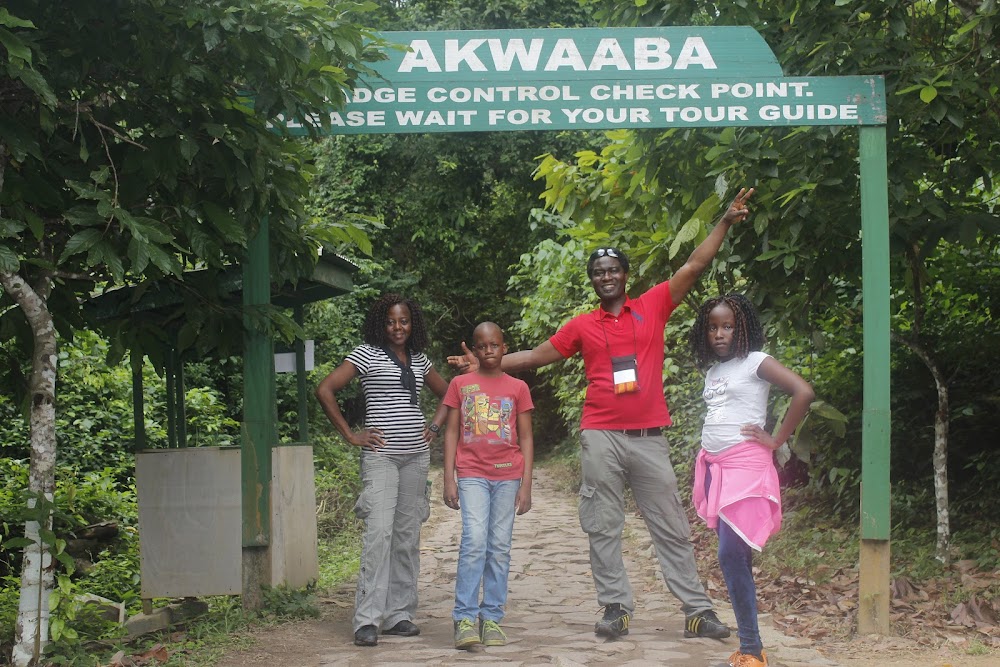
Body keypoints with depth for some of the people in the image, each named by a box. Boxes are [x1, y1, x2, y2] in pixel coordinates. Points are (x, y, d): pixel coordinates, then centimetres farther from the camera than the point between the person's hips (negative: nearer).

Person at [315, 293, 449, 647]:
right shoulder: (366, 354, -1)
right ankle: (367, 619, -13)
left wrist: (435, 426, 12)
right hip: (381, 455, -5)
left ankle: (399, 614, 14)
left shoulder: (419, 359, 14)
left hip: (416, 455, 6)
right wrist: (350, 434, -9)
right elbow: (325, 390, -8)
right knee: (379, 531, -15)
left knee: (408, 535, 7)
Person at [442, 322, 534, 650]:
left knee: (500, 547, 2)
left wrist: (526, 484, 1)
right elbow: (451, 433, 7)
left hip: (507, 477, 2)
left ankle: (492, 618, 8)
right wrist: (449, 480, -1)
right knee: (474, 541, -15)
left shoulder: (517, 388, 8)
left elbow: (526, 439, 8)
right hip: (472, 475, -2)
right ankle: (465, 618, -10)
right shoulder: (460, 385, 7)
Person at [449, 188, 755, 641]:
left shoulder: (653, 306, 7)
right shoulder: (582, 326, 9)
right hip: (601, 438, 1)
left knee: (671, 527, 4)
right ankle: (616, 608, 11)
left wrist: (725, 222, -1)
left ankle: (697, 610, 7)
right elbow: (536, 356, 15)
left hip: (649, 438, -1)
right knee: (604, 528, 3)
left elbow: (694, 266, 5)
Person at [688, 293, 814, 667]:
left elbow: (804, 392, -17)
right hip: (713, 467, 7)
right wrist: (705, 460, 12)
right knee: (734, 557, 7)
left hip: (745, 466, -7)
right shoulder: (712, 370, 15)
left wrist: (777, 440, -13)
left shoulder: (756, 362, -6)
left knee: (731, 555, -15)